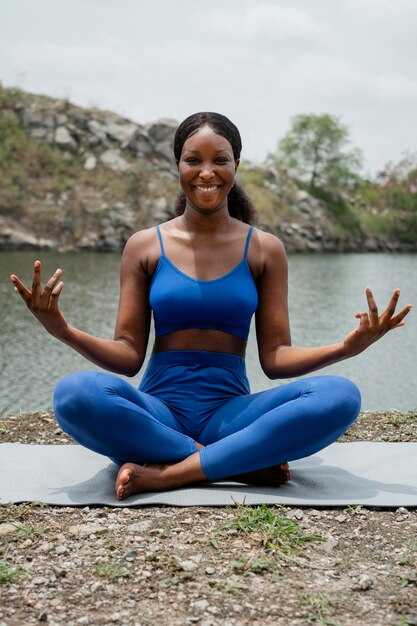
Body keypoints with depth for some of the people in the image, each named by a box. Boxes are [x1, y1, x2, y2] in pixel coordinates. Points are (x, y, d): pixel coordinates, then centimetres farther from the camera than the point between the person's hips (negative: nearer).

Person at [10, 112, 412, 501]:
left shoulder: (265, 249, 7)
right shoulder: (144, 246, 6)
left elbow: (275, 359, 5)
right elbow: (128, 355, 3)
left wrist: (347, 347, -12)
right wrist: (63, 331, -14)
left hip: (230, 411, 1)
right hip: (158, 411, 0)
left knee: (340, 396, -26)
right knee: (75, 394, -32)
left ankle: (165, 473, -26)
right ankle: (243, 463, -22)